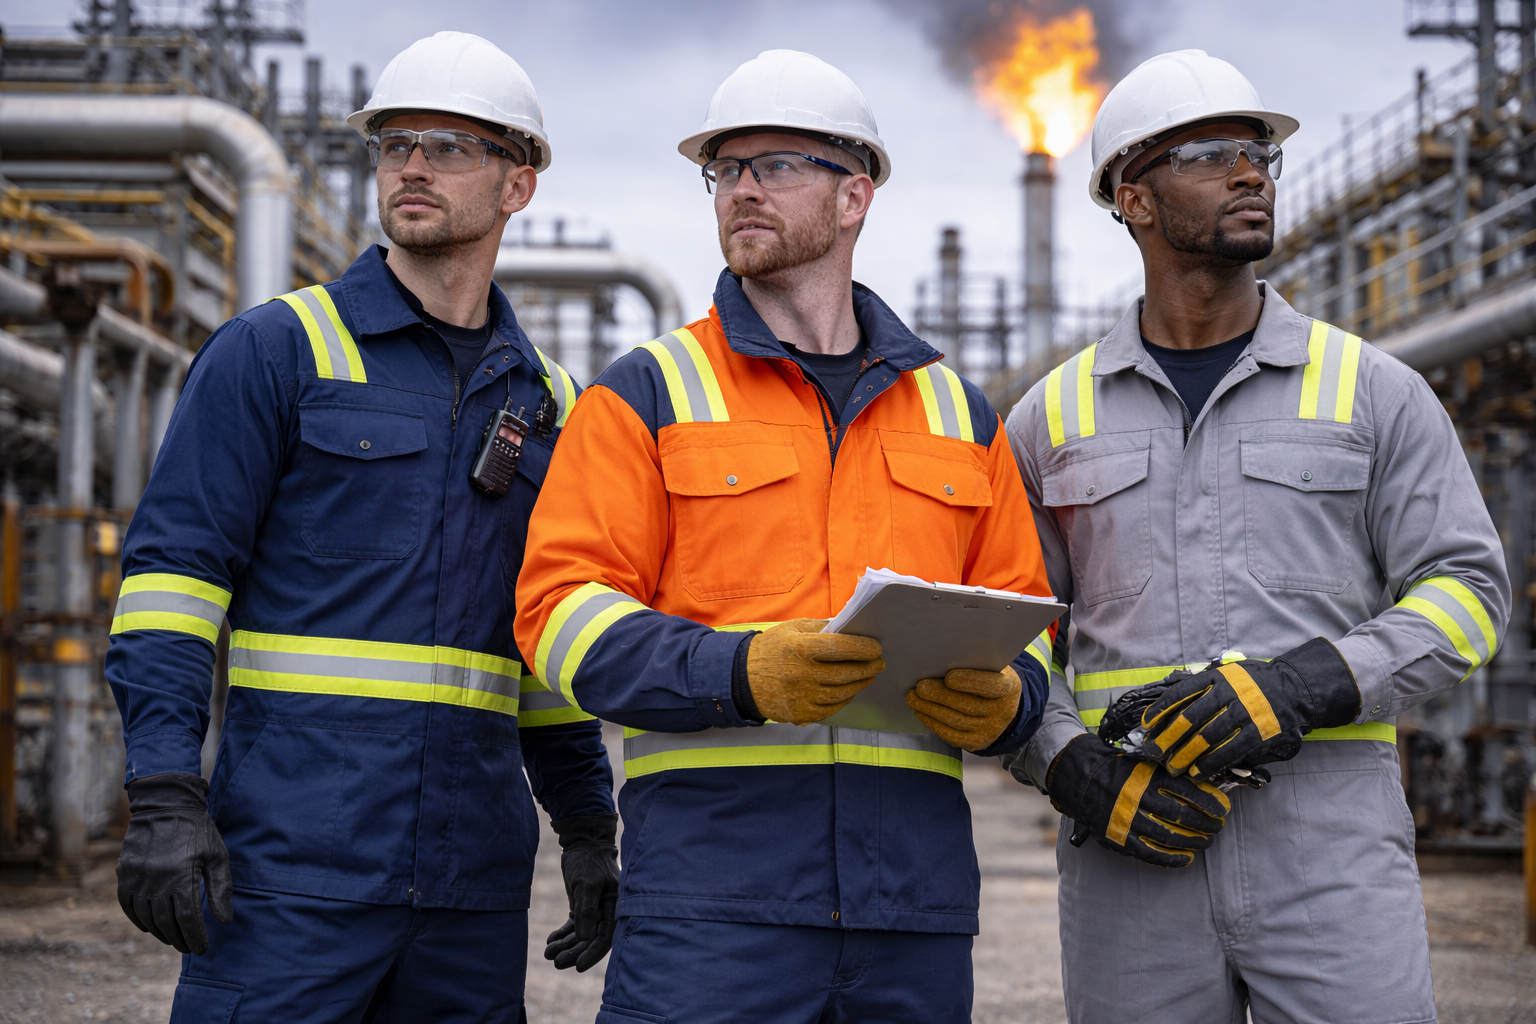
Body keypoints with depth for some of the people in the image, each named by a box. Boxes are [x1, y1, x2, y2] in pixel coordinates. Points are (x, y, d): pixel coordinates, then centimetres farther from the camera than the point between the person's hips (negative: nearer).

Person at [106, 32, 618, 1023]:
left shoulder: (545, 399, 15)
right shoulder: (275, 348, 1)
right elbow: (173, 567, -5)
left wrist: (589, 823, 17)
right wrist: (164, 796, -15)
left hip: (475, 866, 4)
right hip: (293, 849, -4)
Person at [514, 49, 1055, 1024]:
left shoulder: (958, 414, 18)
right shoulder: (645, 395, 7)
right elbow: (563, 605, -3)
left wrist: (1001, 702, -6)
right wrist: (736, 672, -19)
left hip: (915, 862, 3)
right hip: (713, 853, -3)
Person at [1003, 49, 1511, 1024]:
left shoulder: (1372, 389, 8)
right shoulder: (1053, 417, 11)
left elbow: (1466, 587, 3)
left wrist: (1307, 686, -13)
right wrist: (1076, 772, -7)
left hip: (1329, 836, -1)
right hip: (1133, 853, 1)